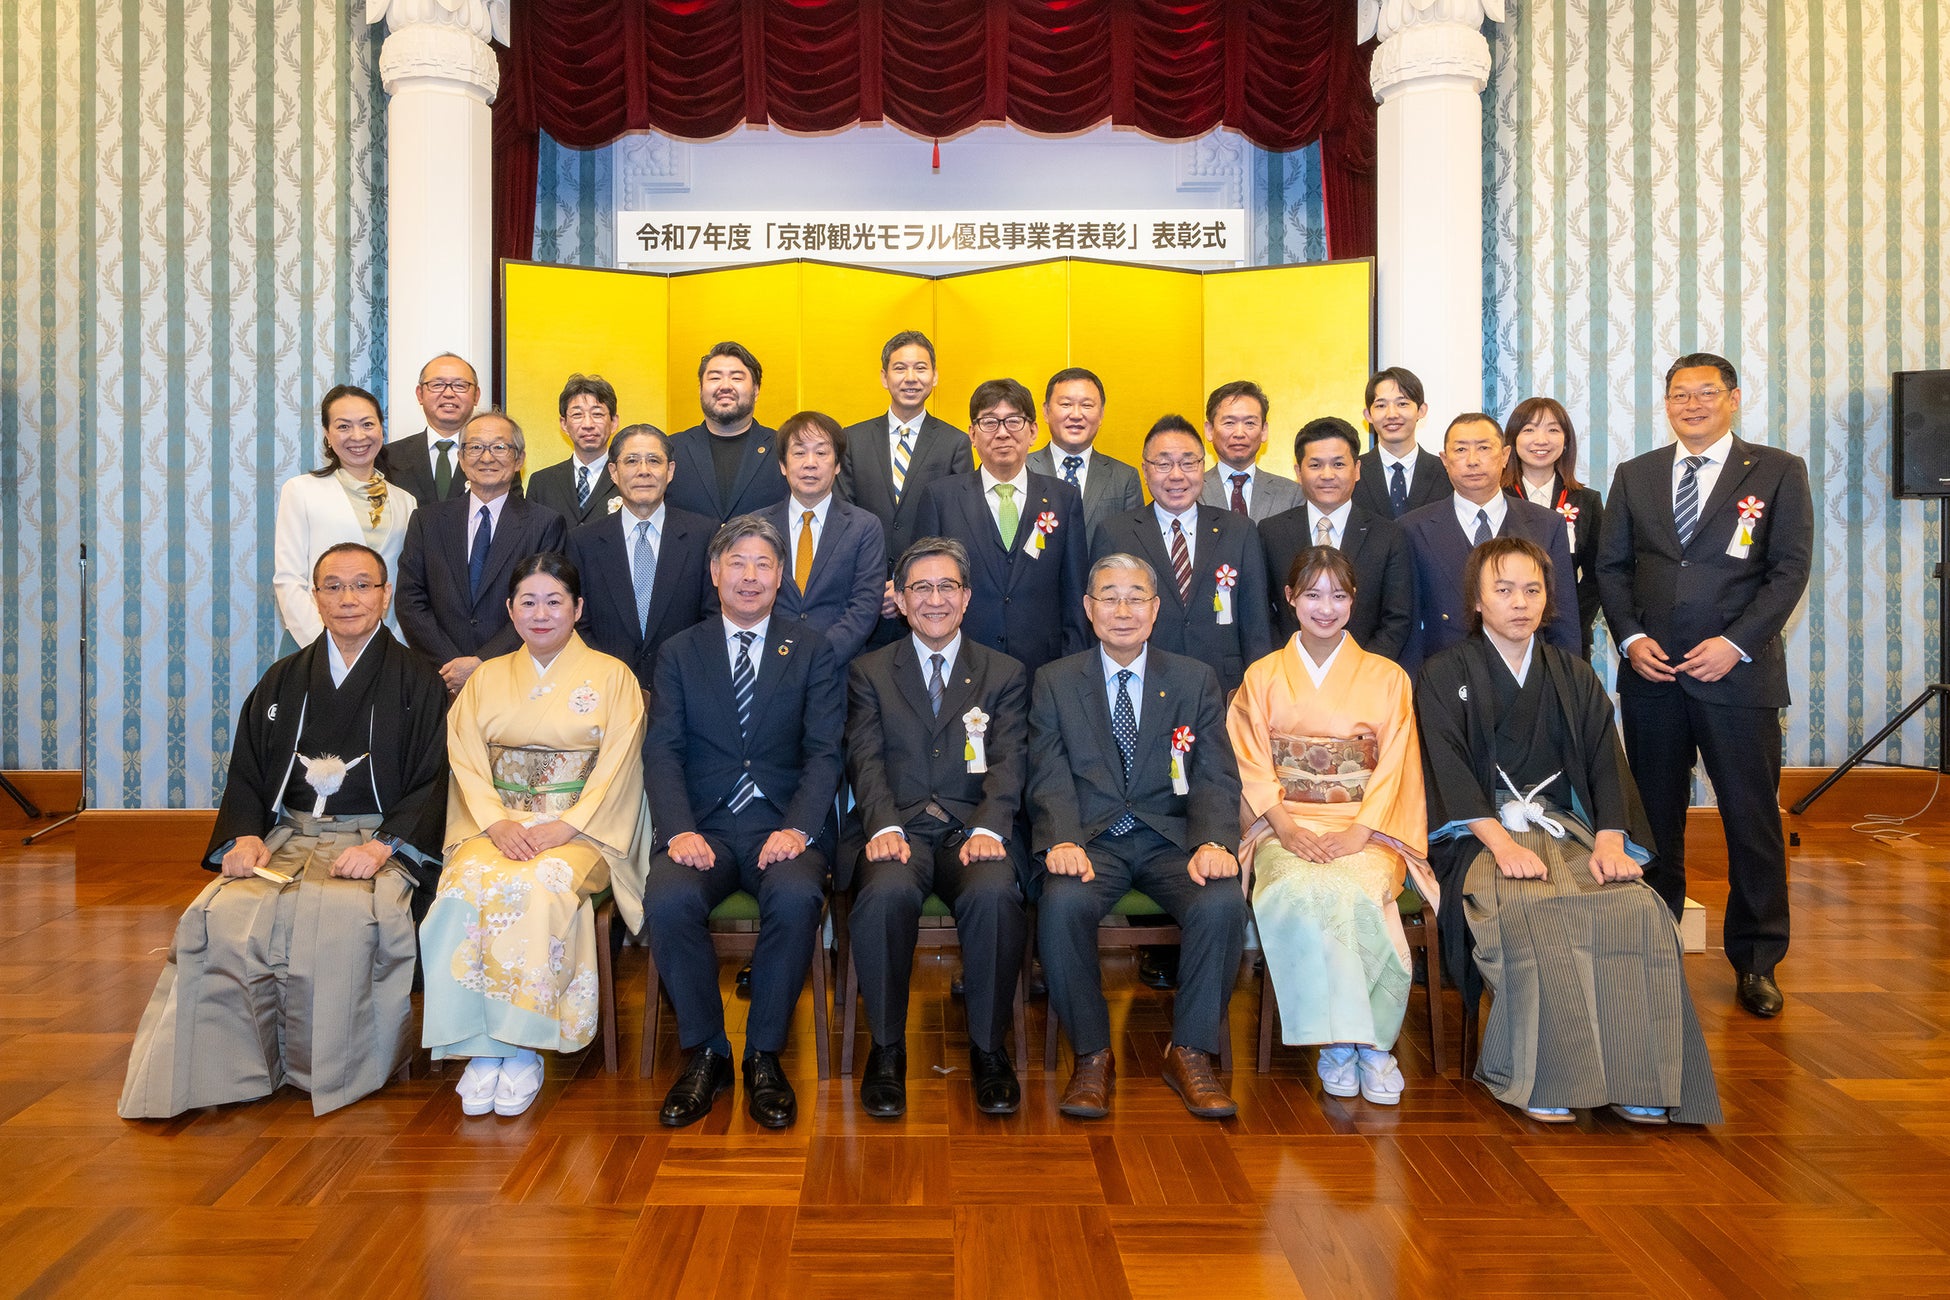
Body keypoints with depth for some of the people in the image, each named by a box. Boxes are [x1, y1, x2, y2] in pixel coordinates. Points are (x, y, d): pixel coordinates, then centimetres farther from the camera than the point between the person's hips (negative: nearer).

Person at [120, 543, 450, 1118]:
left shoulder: (417, 681, 6)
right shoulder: (284, 680, 19)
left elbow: (431, 782, -1)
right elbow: (245, 773, 16)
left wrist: (383, 846, -16)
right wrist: (244, 836, -4)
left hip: (375, 840, -4)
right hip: (286, 835, 4)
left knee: (344, 916, -34)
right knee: (223, 916, -26)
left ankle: (334, 1070, -16)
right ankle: (238, 1067, -15)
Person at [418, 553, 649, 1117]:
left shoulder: (611, 676, 7)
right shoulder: (486, 678, 17)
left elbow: (618, 764, -3)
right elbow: (466, 759, 7)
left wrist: (565, 826, -15)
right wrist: (497, 822, -11)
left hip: (580, 829, -3)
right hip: (498, 825, 3)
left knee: (541, 886, -34)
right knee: (468, 885, -29)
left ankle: (523, 1047, -21)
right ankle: (483, 1046, -22)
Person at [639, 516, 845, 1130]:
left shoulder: (813, 653, 12)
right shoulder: (679, 653, 15)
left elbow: (824, 752, 1)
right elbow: (662, 751, 4)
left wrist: (797, 829, -16)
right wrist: (680, 831, -14)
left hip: (783, 827, -1)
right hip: (704, 827, 1)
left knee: (796, 895, -33)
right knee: (667, 898, -31)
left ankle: (764, 1056, -14)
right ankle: (704, 1053, -10)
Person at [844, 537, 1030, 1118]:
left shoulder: (1005, 674, 16)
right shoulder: (869, 672, 16)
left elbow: (1008, 764, 3)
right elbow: (867, 760, 3)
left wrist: (988, 830, -17)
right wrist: (885, 827, -17)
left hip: (975, 831, 0)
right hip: (898, 830, 0)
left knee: (995, 894, -33)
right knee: (887, 892, -34)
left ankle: (988, 1048, -13)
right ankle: (887, 1048, -14)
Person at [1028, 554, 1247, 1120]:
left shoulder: (1197, 681, 11)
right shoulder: (1054, 682, 9)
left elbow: (1216, 778, 2)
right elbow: (1051, 777, -1)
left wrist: (1213, 843, -19)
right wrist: (1062, 842, -22)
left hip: (1170, 838, 1)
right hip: (1092, 840, -1)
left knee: (1223, 903, -29)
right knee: (1062, 904, -32)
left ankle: (1190, 1052, -8)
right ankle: (1091, 1055, -12)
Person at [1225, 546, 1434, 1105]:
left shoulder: (1386, 678, 13)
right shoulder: (1262, 677, 14)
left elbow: (1394, 766, 3)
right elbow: (1252, 765, 4)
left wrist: (1358, 832, -13)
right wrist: (1286, 826, -13)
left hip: (1366, 829, 0)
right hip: (1285, 824, 0)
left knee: (1353, 891, -34)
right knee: (1300, 893, -34)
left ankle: (1366, 1039, -18)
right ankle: (1340, 1039, -20)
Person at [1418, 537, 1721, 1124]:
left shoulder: (1573, 675, 19)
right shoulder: (1445, 675, 6)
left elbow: (1605, 762, 9)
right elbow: (1448, 768, -6)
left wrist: (1609, 840, -10)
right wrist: (1502, 843, -20)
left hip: (1565, 827, 4)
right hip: (1480, 834, -3)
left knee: (1637, 910, -26)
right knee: (1533, 918, -35)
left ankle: (1641, 1091, -21)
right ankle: (1542, 1089, -28)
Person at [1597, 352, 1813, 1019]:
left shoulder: (1778, 472, 3)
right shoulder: (1634, 475, 11)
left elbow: (1789, 570, -3)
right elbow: (1611, 566, 10)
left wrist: (1735, 643, -14)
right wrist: (1631, 637, -4)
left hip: (1738, 673, -2)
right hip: (1651, 672, 3)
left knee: (1753, 820, 3)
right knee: (1654, 816, 9)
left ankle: (1756, 962, 17)